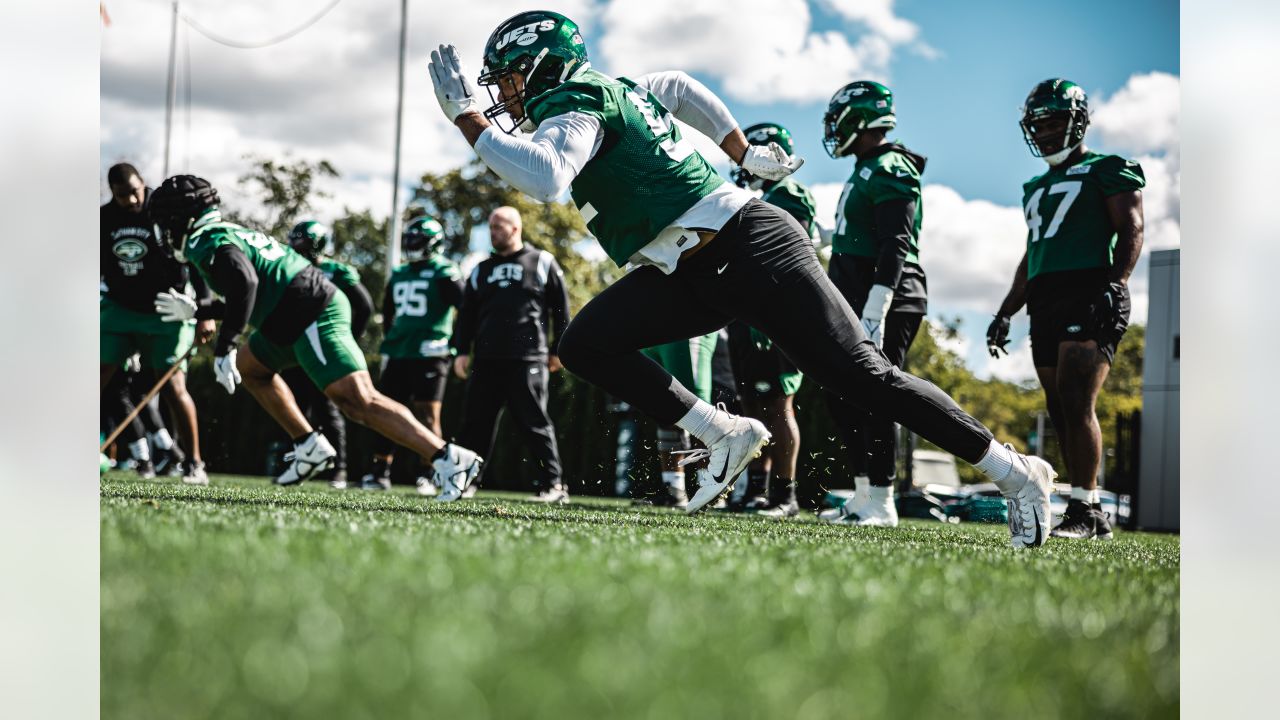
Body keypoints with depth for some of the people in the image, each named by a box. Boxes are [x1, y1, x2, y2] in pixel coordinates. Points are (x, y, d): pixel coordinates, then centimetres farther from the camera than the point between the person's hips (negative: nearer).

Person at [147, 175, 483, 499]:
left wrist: (224, 348, -24)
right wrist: (195, 311, 37)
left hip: (314, 319, -10)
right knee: (250, 367, 27)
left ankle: (448, 458, -26)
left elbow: (244, 284, -26)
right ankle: (310, 447, 21)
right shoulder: (229, 233, 25)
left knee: (358, 401, -18)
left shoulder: (207, 243, -6)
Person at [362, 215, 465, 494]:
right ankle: (380, 473, 11)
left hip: (429, 353, -7)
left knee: (428, 415, -7)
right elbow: (388, 312, 28)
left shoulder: (444, 273, -5)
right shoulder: (399, 274, 15)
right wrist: (388, 340, 21)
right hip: (398, 353, 7)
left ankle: (430, 476, -4)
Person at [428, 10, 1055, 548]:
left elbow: (544, 177, -33)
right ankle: (725, 436, -2)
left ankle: (1016, 475, 0)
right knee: (585, 345, -3)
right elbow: (679, 88, 34)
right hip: (693, 276, 10)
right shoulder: (607, 93, 16)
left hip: (751, 253, -10)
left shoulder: (572, 107, -12)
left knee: (863, 376, -9)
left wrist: (468, 119, -24)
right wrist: (745, 154, 38)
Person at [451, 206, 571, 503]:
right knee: (475, 423, 3)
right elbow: (467, 314, 19)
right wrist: (461, 350, 8)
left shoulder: (542, 263, 6)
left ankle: (554, 484, -3)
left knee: (535, 423, -6)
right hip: (486, 360, 5)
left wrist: (557, 350, 1)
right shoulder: (481, 270, 18)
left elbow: (560, 309, 5)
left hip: (527, 359, -4)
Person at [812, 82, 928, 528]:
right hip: (856, 301, 10)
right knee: (840, 396, 11)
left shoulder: (890, 172, -12)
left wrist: (874, 311, -27)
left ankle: (882, 503, -6)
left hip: (888, 302, -10)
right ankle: (865, 495, 16)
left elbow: (895, 249, -21)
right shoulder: (866, 171, 20)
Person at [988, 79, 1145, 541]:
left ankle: (1083, 510, -17)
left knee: (1075, 403, -17)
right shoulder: (1037, 188, 26)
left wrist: (1116, 283, -22)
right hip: (1045, 304, 8)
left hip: (1087, 296, -8)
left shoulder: (1107, 172, 3)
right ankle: (1093, 518, 8)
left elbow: (1131, 231, -8)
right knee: (1062, 412, 4)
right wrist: (1005, 313, 24)